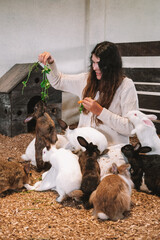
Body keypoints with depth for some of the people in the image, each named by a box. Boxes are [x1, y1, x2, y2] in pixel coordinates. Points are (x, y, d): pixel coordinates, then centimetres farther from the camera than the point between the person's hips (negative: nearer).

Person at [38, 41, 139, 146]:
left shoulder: (126, 85, -6)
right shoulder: (87, 79, 11)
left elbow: (130, 128, -13)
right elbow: (58, 81, 25)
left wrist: (100, 111, -15)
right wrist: (50, 62, 8)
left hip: (111, 148, -6)